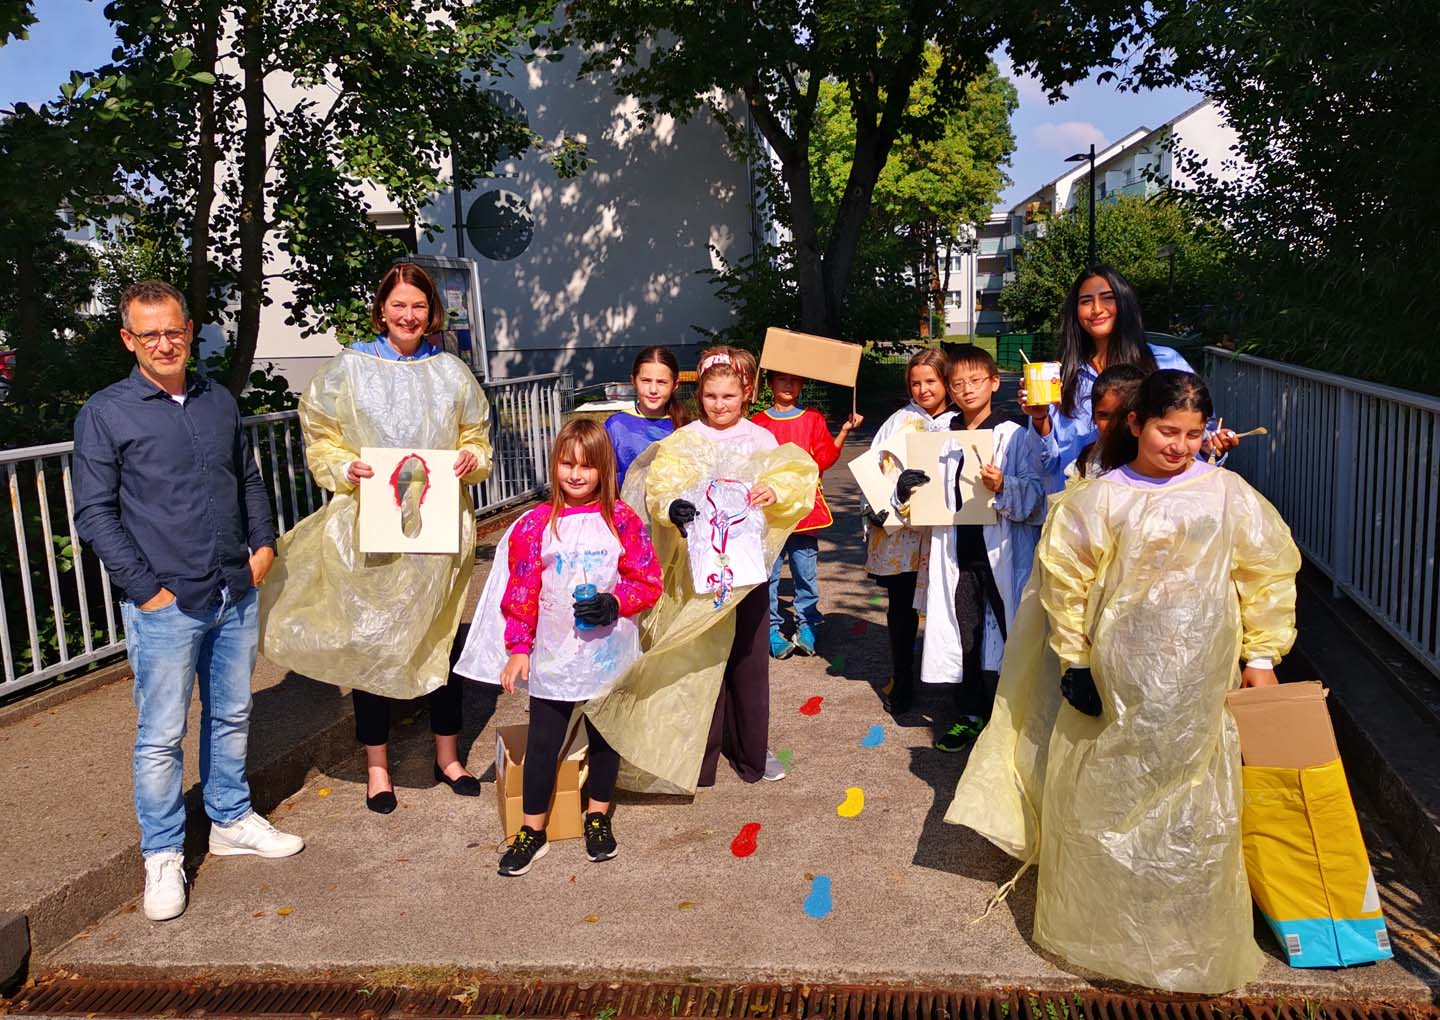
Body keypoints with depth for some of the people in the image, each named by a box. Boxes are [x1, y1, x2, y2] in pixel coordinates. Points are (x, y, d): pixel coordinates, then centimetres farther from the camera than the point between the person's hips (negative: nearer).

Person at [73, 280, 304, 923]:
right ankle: (163, 856, 16)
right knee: (161, 736, 1)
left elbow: (250, 480, 20)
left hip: (237, 595, 5)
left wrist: (263, 543, 7)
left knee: (232, 716, 16)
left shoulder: (219, 401, 10)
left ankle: (231, 821, 32)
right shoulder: (105, 414, -5)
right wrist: (146, 587, -12)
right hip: (165, 605, -5)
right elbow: (95, 514, -7)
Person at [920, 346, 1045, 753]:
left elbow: (1035, 495, -11)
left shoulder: (1015, 436, -5)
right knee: (964, 635, 10)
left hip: (1003, 552, -4)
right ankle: (968, 716, 24)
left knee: (1005, 635, 4)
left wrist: (1004, 487, -28)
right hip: (958, 552, 4)